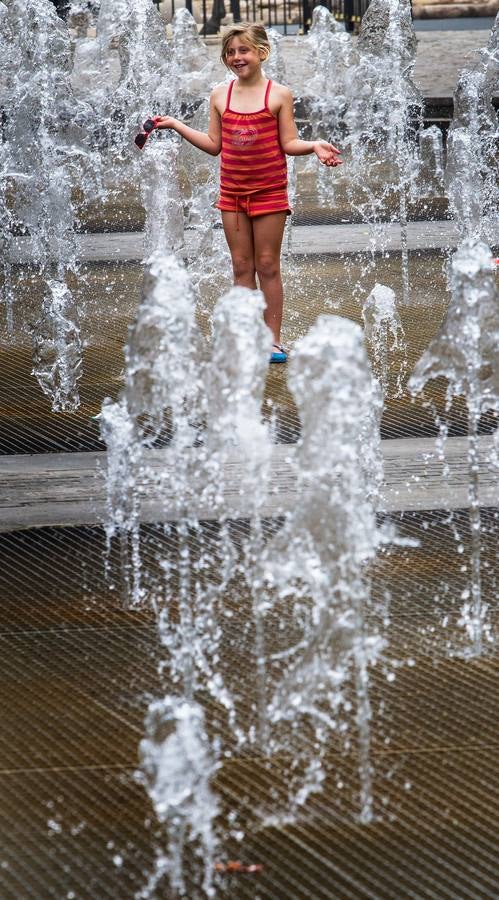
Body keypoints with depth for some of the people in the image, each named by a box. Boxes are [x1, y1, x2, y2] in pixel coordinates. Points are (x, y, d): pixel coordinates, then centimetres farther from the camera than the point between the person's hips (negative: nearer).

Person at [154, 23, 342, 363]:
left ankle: (273, 339, 8)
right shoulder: (220, 96, 5)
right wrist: (175, 125, 6)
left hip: (269, 191, -3)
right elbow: (214, 144, 9)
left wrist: (315, 145, -21)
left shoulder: (279, 94, -4)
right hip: (232, 191, 3)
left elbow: (288, 143, -3)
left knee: (268, 265, 1)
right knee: (242, 267, 6)